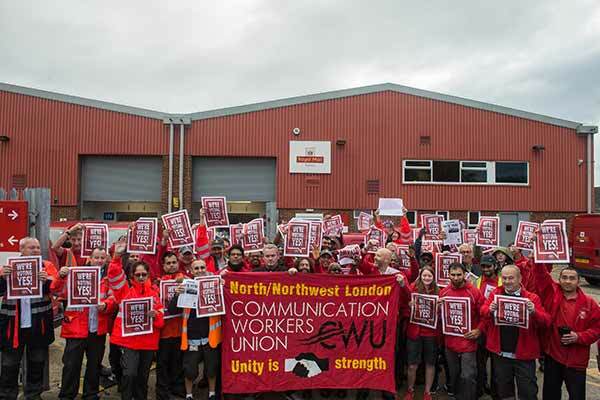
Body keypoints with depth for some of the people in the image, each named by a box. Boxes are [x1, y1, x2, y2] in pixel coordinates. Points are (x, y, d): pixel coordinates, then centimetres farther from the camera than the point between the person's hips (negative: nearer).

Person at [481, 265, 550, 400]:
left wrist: (534, 312, -31)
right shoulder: (495, 294, 1)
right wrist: (490, 310, -28)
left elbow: (546, 322, -10)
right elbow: (483, 311, -6)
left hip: (523, 355, -2)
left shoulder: (532, 298, -6)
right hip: (500, 354, 3)